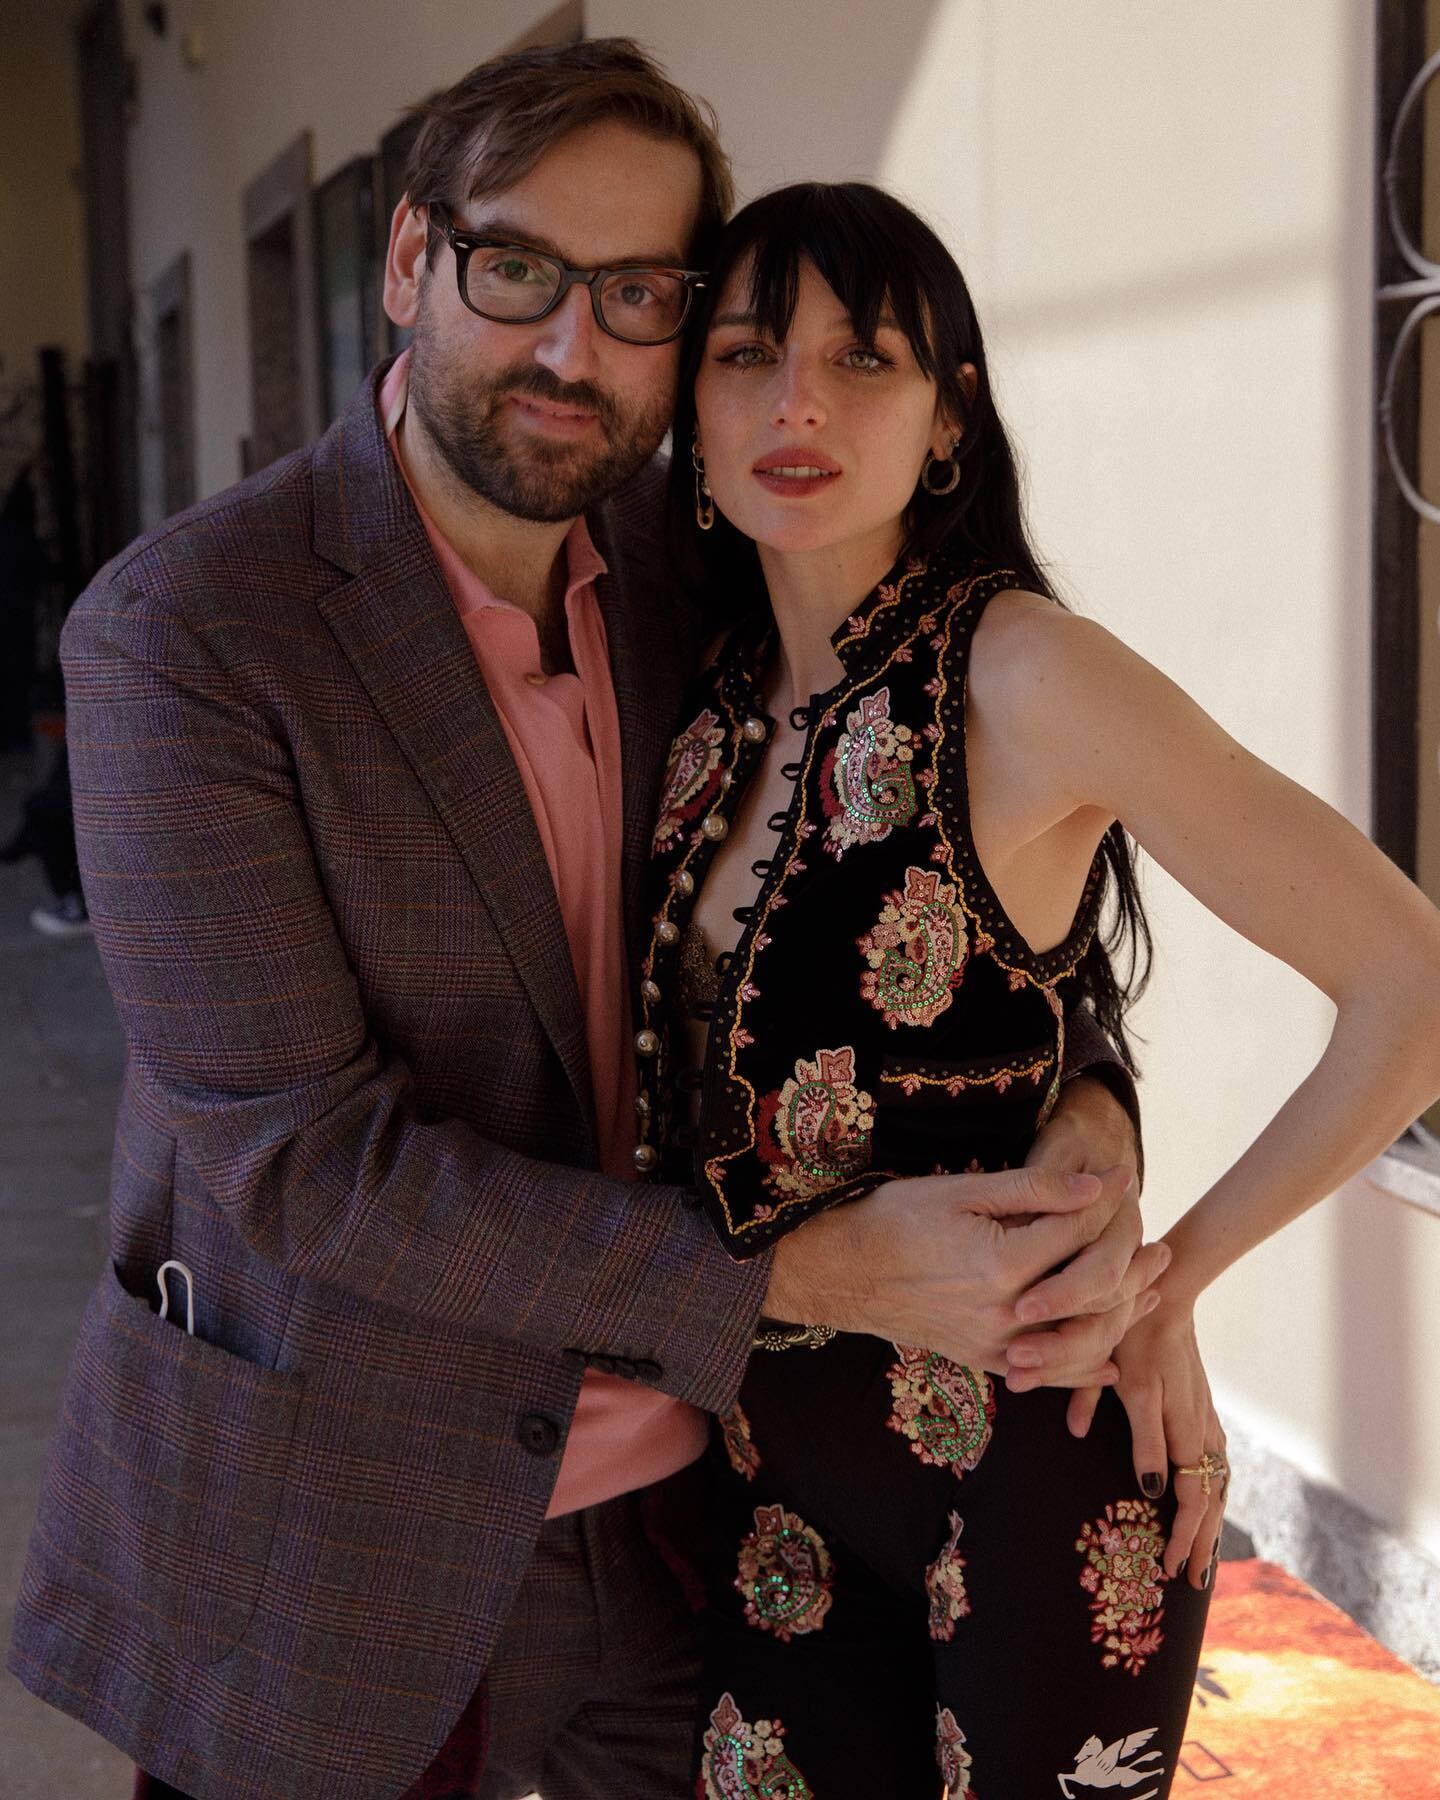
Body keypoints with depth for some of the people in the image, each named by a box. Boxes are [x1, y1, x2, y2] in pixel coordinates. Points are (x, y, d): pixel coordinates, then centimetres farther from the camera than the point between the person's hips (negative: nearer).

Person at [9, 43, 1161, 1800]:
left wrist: (1087, 1110, -15)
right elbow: (299, 1154, -22)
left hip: (666, 1504, 5)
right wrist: (805, 1275, -24)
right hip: (320, 1542, -4)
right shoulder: (180, 630, -18)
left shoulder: (686, 570, -1)